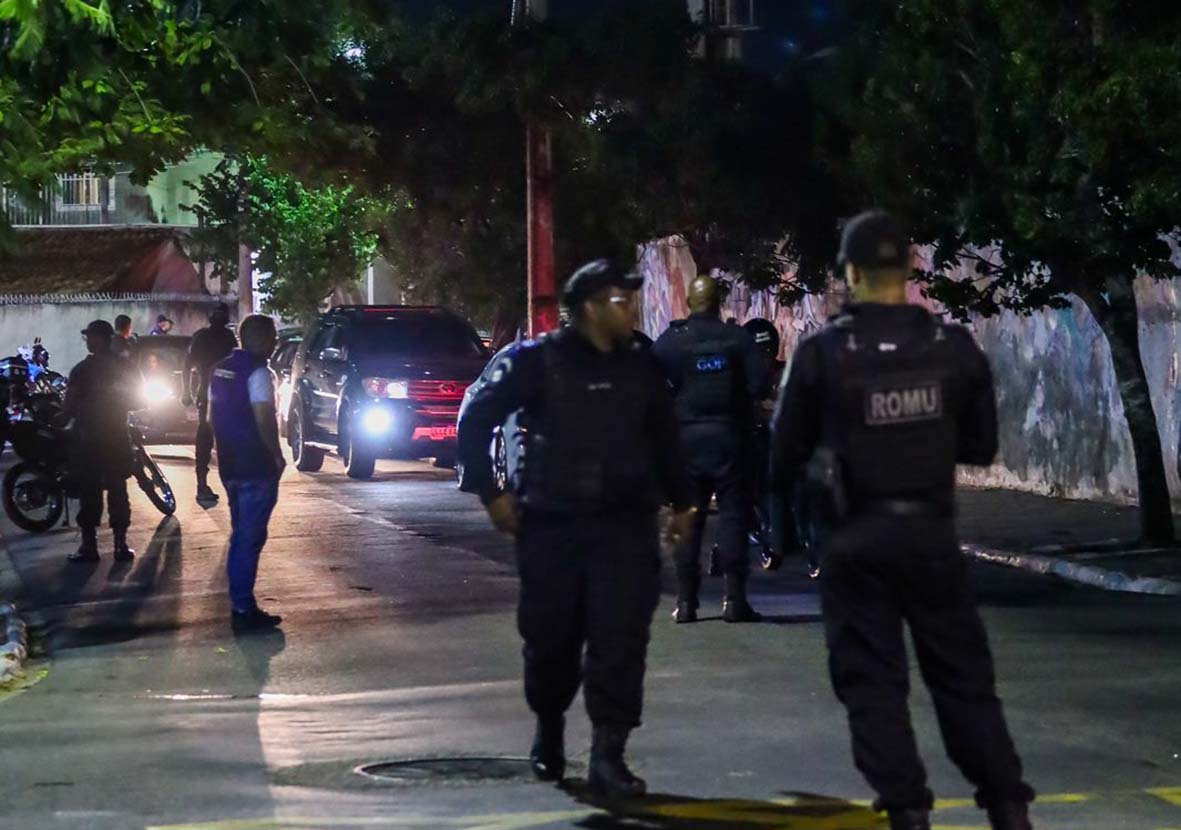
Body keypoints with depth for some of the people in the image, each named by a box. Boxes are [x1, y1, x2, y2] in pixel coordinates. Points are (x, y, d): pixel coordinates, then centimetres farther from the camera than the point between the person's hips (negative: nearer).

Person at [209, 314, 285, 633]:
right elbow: (264, 419, -23)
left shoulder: (221, 369, 11)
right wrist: (278, 456, -12)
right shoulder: (259, 373, -16)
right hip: (257, 468, -9)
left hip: (230, 464, 9)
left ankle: (240, 604, 20)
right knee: (251, 538, -5)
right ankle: (243, 609, -4)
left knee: (241, 535, 17)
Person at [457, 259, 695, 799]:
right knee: (552, 638, 8)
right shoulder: (538, 361, -4)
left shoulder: (639, 366, 9)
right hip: (552, 522, -2)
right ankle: (549, 730, 34)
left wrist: (679, 501, 22)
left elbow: (663, 436, 21)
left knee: (620, 638, -9)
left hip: (626, 524, 2)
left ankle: (608, 755, -6)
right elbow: (476, 420, -2)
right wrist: (490, 492, -6)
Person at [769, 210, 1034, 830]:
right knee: (964, 675, 11)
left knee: (873, 681, 6)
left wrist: (789, 485, 21)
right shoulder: (953, 346, -3)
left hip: (857, 538, -2)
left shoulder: (822, 353, -8)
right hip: (931, 531, 2)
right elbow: (981, 446, 6)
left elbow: (786, 451, -1)